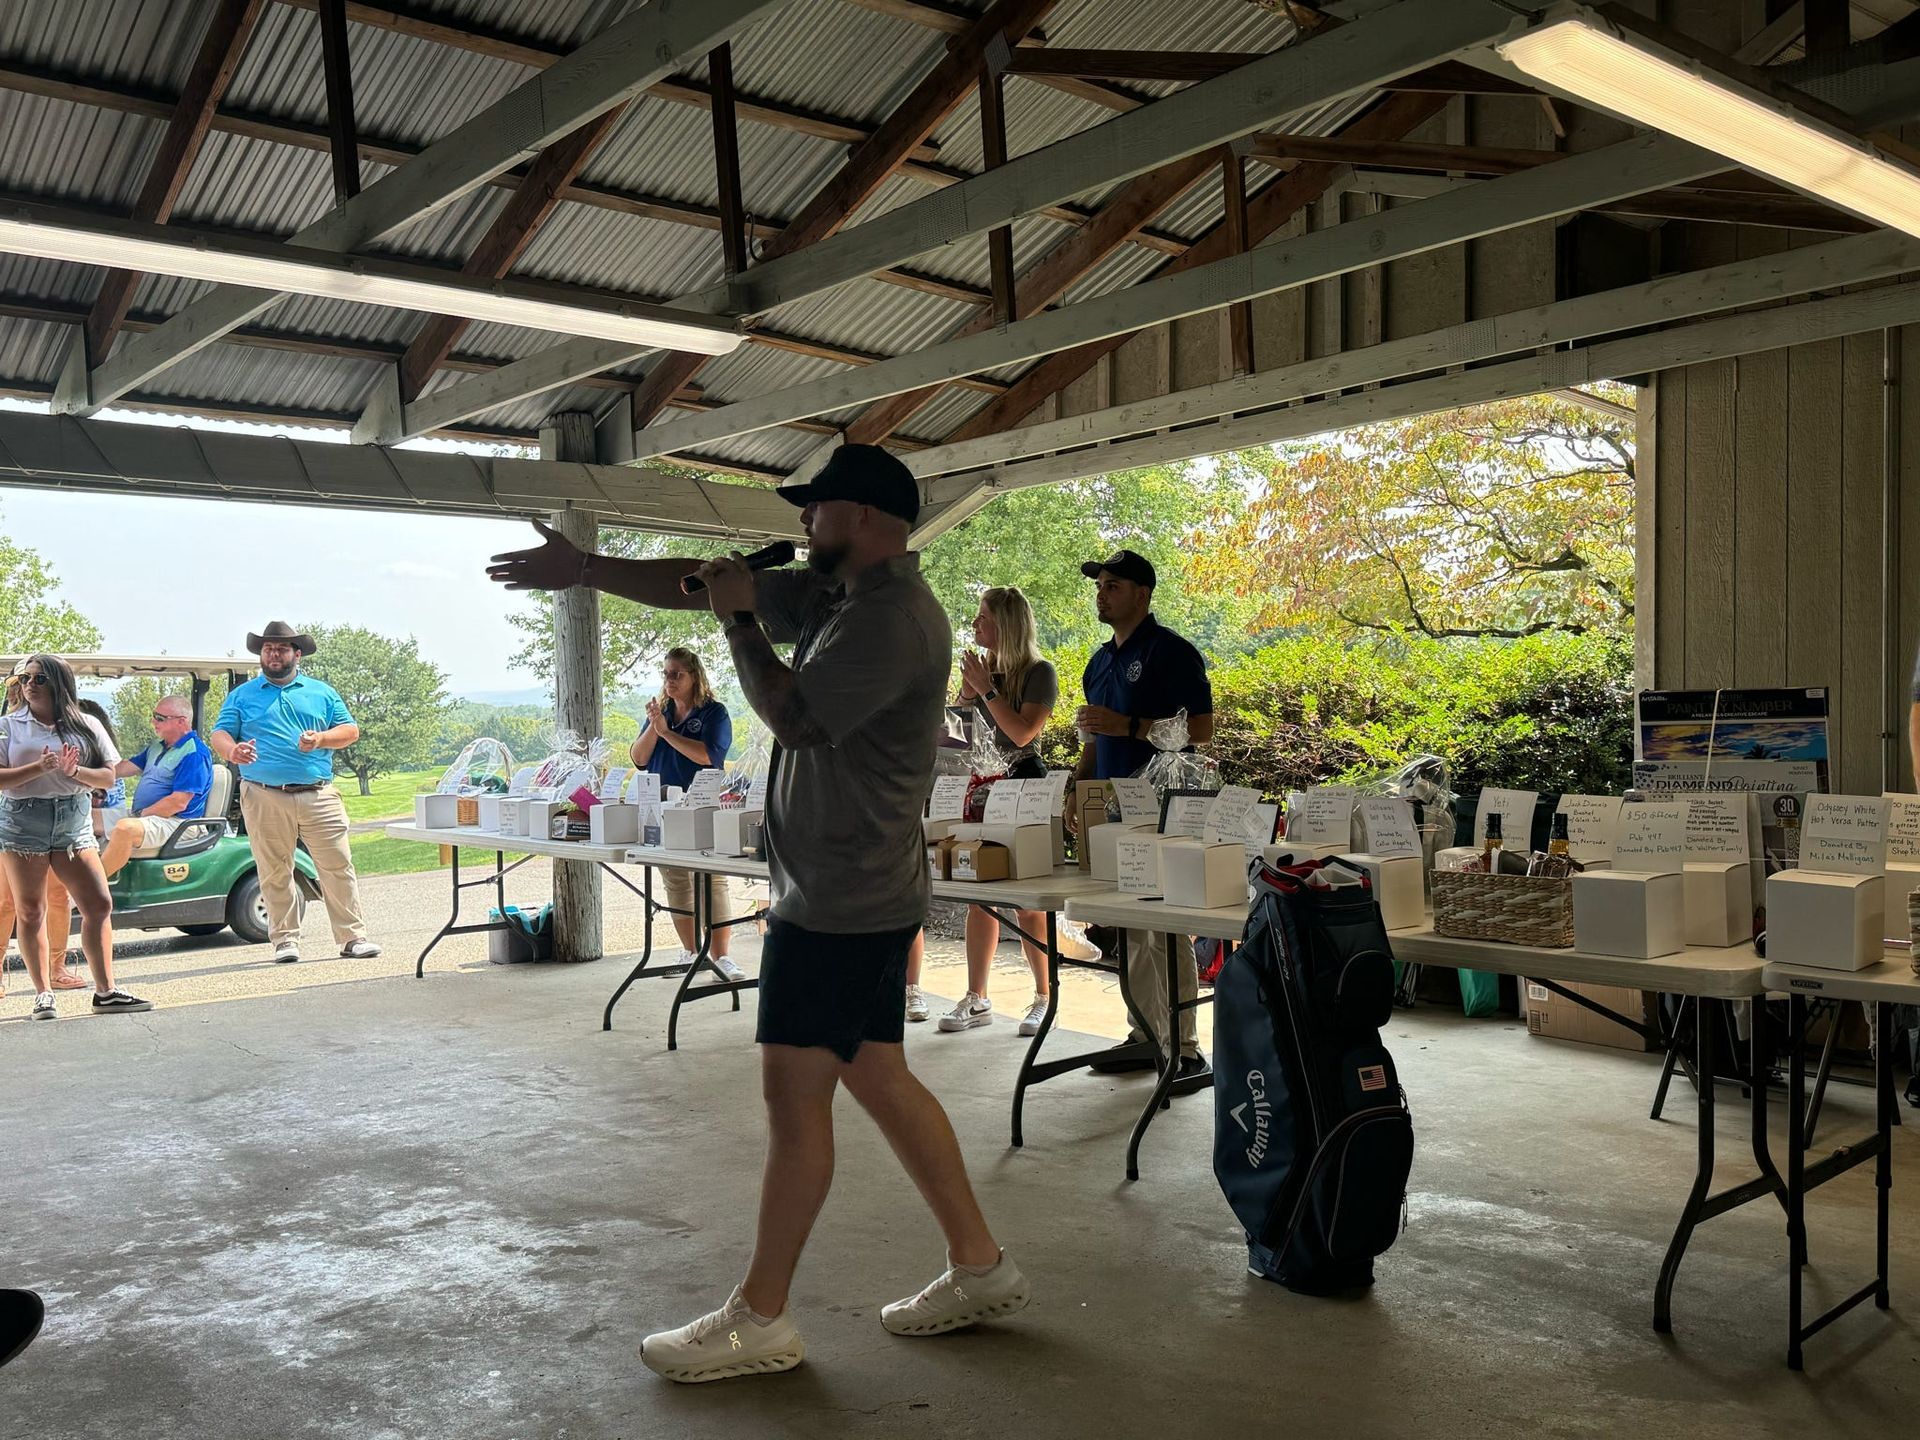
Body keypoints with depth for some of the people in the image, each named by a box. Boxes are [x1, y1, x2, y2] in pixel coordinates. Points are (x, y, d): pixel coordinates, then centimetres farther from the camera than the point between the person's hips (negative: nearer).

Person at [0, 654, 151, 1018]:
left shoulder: (87, 725, 8)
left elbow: (108, 776, 5)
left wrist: (75, 771, -14)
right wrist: (39, 768, -18)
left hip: (74, 822, 1)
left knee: (99, 904, -4)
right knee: (29, 912, 2)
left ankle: (105, 992, 1)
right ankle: (43, 994, 9)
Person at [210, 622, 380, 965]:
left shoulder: (321, 692, 16)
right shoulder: (242, 696, 15)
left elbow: (350, 730, 12)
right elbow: (220, 734, 6)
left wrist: (321, 738, -8)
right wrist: (232, 751, -17)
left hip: (319, 797, 0)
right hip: (264, 799, 0)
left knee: (338, 867, -4)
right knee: (275, 873, 2)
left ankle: (353, 937, 0)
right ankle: (285, 939, 13)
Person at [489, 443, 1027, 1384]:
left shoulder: (892, 617, -17)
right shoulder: (833, 594, 13)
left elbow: (794, 718, -21)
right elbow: (703, 582, 16)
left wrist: (739, 620, -9)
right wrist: (584, 568, 16)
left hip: (841, 901, -10)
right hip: (859, 893, 10)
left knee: (793, 1093, -2)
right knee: (878, 1079, 13)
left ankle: (760, 1318, 11)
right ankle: (979, 1267, 23)